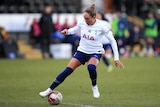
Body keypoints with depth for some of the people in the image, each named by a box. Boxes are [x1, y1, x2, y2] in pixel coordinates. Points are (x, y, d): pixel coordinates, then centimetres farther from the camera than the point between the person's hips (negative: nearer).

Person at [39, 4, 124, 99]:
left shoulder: (102, 26, -19)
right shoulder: (82, 23, -8)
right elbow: (75, 29, 14)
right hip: (82, 51, 3)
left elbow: (113, 41, -11)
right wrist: (67, 31, -10)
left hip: (95, 53, -3)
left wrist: (116, 58, -12)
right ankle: (49, 90, -3)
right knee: (67, 70, -11)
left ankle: (94, 86, -7)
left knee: (91, 67, -36)